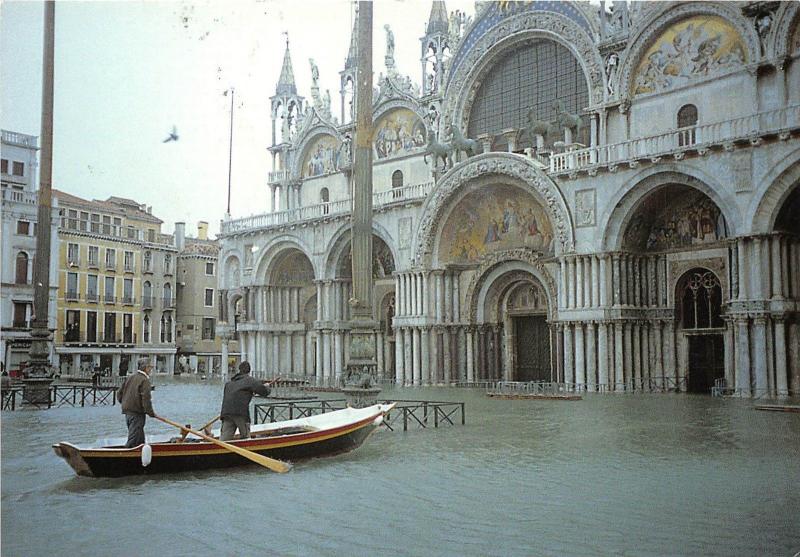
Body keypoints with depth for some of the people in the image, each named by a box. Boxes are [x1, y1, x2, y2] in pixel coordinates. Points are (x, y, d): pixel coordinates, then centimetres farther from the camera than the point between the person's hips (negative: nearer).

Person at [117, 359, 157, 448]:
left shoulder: (130, 378, 12)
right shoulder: (144, 380, -13)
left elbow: (119, 393, 16)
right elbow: (146, 398, -20)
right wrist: (151, 413, -12)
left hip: (127, 412, 9)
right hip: (137, 414, -9)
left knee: (140, 440, 17)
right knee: (133, 441, -7)